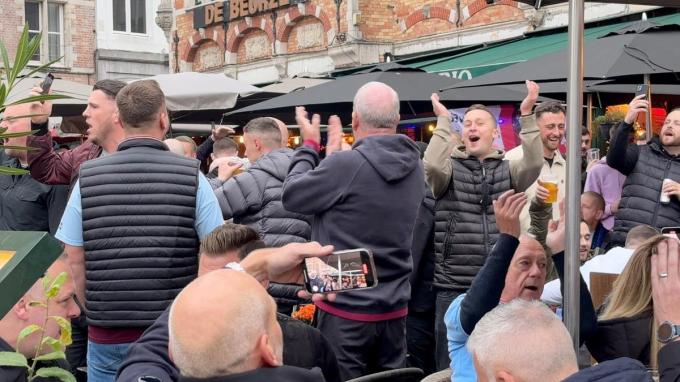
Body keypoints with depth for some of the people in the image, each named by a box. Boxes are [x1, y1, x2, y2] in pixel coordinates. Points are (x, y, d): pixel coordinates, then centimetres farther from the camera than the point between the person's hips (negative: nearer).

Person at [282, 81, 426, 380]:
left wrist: (309, 145, 7)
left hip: (346, 310, -6)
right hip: (395, 310, 7)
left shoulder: (346, 164, -19)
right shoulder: (414, 167, 3)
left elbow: (292, 196, -6)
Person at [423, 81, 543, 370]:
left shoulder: (507, 170, 10)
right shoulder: (450, 168, 5)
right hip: (453, 286, -2)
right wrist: (443, 121, -15)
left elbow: (534, 164, -11)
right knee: (451, 364, 4)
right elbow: (432, 165, -18)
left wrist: (526, 115, -17)